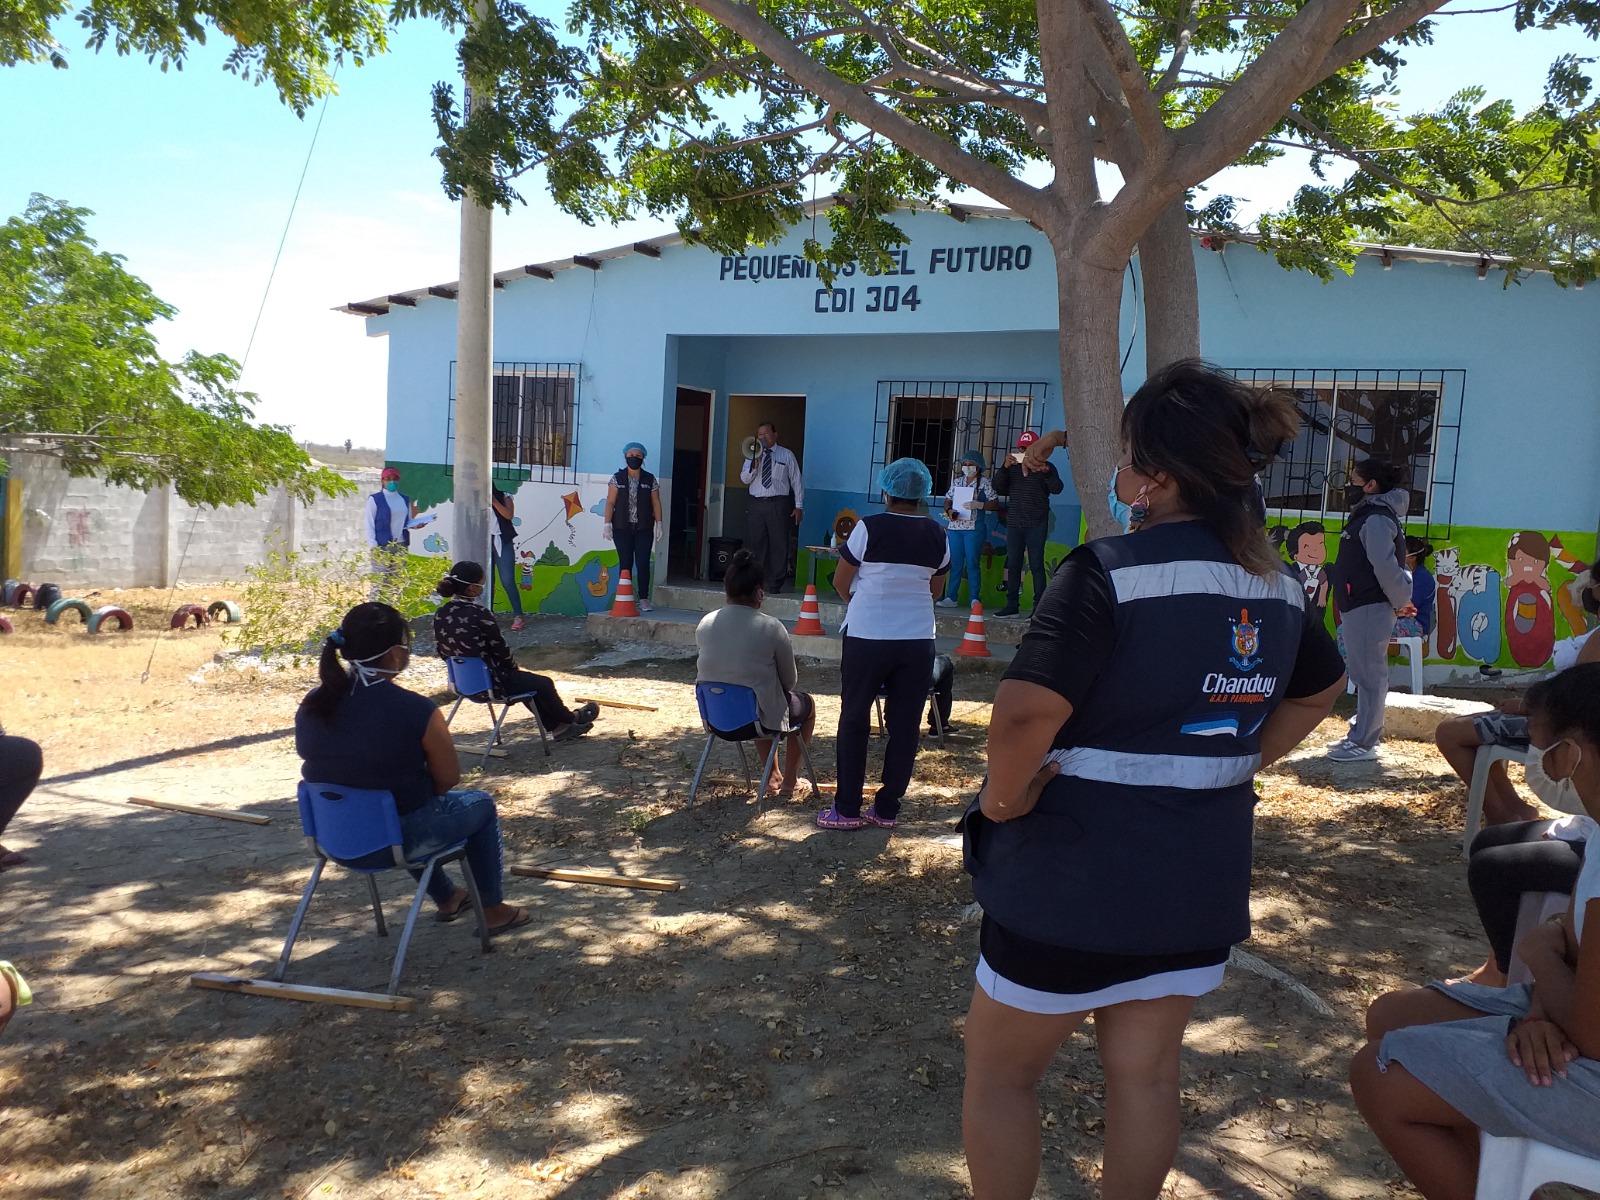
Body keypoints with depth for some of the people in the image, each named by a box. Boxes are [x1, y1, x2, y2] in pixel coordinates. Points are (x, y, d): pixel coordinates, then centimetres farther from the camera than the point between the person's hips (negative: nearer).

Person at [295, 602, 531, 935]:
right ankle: (494, 910, 31)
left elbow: (338, 768, 9)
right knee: (481, 805, 20)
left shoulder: (312, 705, -5)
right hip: (395, 837, -6)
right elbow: (448, 778, -12)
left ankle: (447, 898, 51)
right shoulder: (415, 710, -23)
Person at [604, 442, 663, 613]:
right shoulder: (617, 478, 3)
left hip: (644, 529, 0)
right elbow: (610, 502, 0)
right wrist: (607, 524, -7)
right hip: (622, 528, 0)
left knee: (643, 563, -4)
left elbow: (656, 503, 6)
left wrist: (659, 525, 1)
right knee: (625, 563, 2)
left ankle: (643, 598, 1)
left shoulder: (650, 480, 6)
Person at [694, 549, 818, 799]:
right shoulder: (771, 628, -18)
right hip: (760, 717, -5)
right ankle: (789, 783, 31)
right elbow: (789, 682, -6)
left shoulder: (705, 623, -6)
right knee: (806, 703, 27)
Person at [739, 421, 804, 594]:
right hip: (756, 504, 3)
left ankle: (775, 584, 2)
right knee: (757, 544, 5)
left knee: (779, 544, -4)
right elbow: (745, 478, 5)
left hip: (778, 505, -2)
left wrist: (798, 506, 0)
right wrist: (755, 464, -12)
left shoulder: (787, 455, 6)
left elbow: (796, 481, 5)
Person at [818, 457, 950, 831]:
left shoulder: (870, 528, -8)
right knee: (904, 726, 9)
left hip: (867, 637, -3)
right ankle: (887, 808, 15)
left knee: (854, 722, 8)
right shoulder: (937, 536, 4)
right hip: (917, 640, 3)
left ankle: (847, 809, 12)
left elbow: (840, 582, 0)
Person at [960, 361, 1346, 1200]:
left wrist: (1004, 800, -17)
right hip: (1202, 878, 7)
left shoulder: (1110, 573, -22)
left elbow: (1025, 713, -34)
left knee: (999, 1074, 15)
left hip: (1075, 877, -6)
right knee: (1146, 1076, 21)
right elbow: (1320, 690, 21)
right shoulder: (1278, 587, 3)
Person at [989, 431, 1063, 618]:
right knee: (1013, 565, 5)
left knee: (1036, 565, -6)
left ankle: (1039, 606, -5)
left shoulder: (1046, 467, 3)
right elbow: (999, 489, 4)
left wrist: (1046, 471, -29)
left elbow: (1057, 489, -12)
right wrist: (1004, 468, -10)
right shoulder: (1012, 467, 14)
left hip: (1036, 524, -4)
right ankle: (1012, 606, 9)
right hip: (1014, 523, 4)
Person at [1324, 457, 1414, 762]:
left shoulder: (1376, 519, -14)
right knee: (1365, 674, 16)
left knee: (1369, 675, -6)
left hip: (1369, 609, -11)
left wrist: (1401, 602, -11)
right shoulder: (1366, 516, 17)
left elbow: (1386, 566, -22)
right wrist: (1399, 601, 13)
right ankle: (1361, 734, 26)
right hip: (1359, 608, 11)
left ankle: (1363, 743, -2)